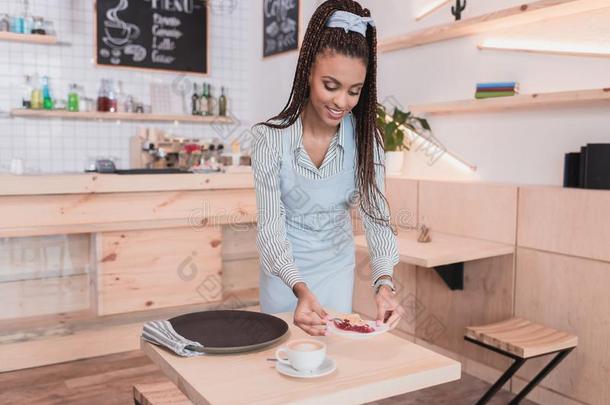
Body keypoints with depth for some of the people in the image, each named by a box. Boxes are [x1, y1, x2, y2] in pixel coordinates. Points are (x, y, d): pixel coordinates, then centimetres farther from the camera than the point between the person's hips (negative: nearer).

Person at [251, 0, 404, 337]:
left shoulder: (365, 138, -15)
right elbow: (270, 225, -23)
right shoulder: (270, 138, -22)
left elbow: (376, 214, -17)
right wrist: (300, 289, -37)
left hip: (337, 265, 2)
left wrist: (383, 281, -33)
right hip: (284, 267, -2)